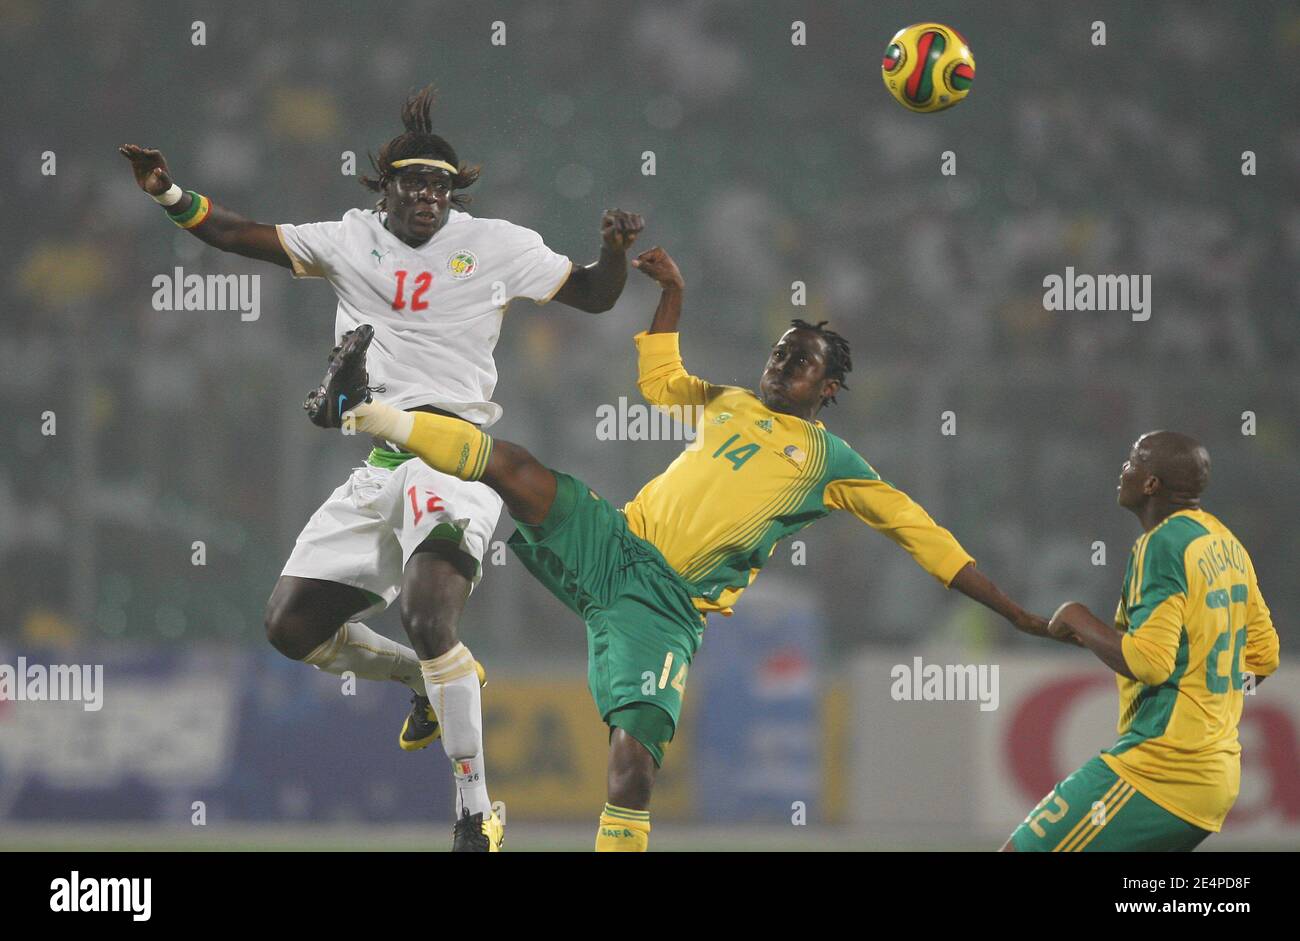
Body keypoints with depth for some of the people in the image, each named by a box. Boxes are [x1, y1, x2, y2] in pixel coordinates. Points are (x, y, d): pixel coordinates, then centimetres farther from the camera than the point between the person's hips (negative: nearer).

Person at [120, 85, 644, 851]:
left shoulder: (496, 246, 2)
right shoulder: (352, 241, 10)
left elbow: (594, 295, 10)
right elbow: (241, 235, 13)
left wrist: (616, 251, -10)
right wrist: (171, 196, 0)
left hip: (456, 461, -6)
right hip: (377, 468, 6)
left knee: (429, 622, -27)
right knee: (293, 625, 5)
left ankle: (477, 816, -19)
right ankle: (429, 679, 30)